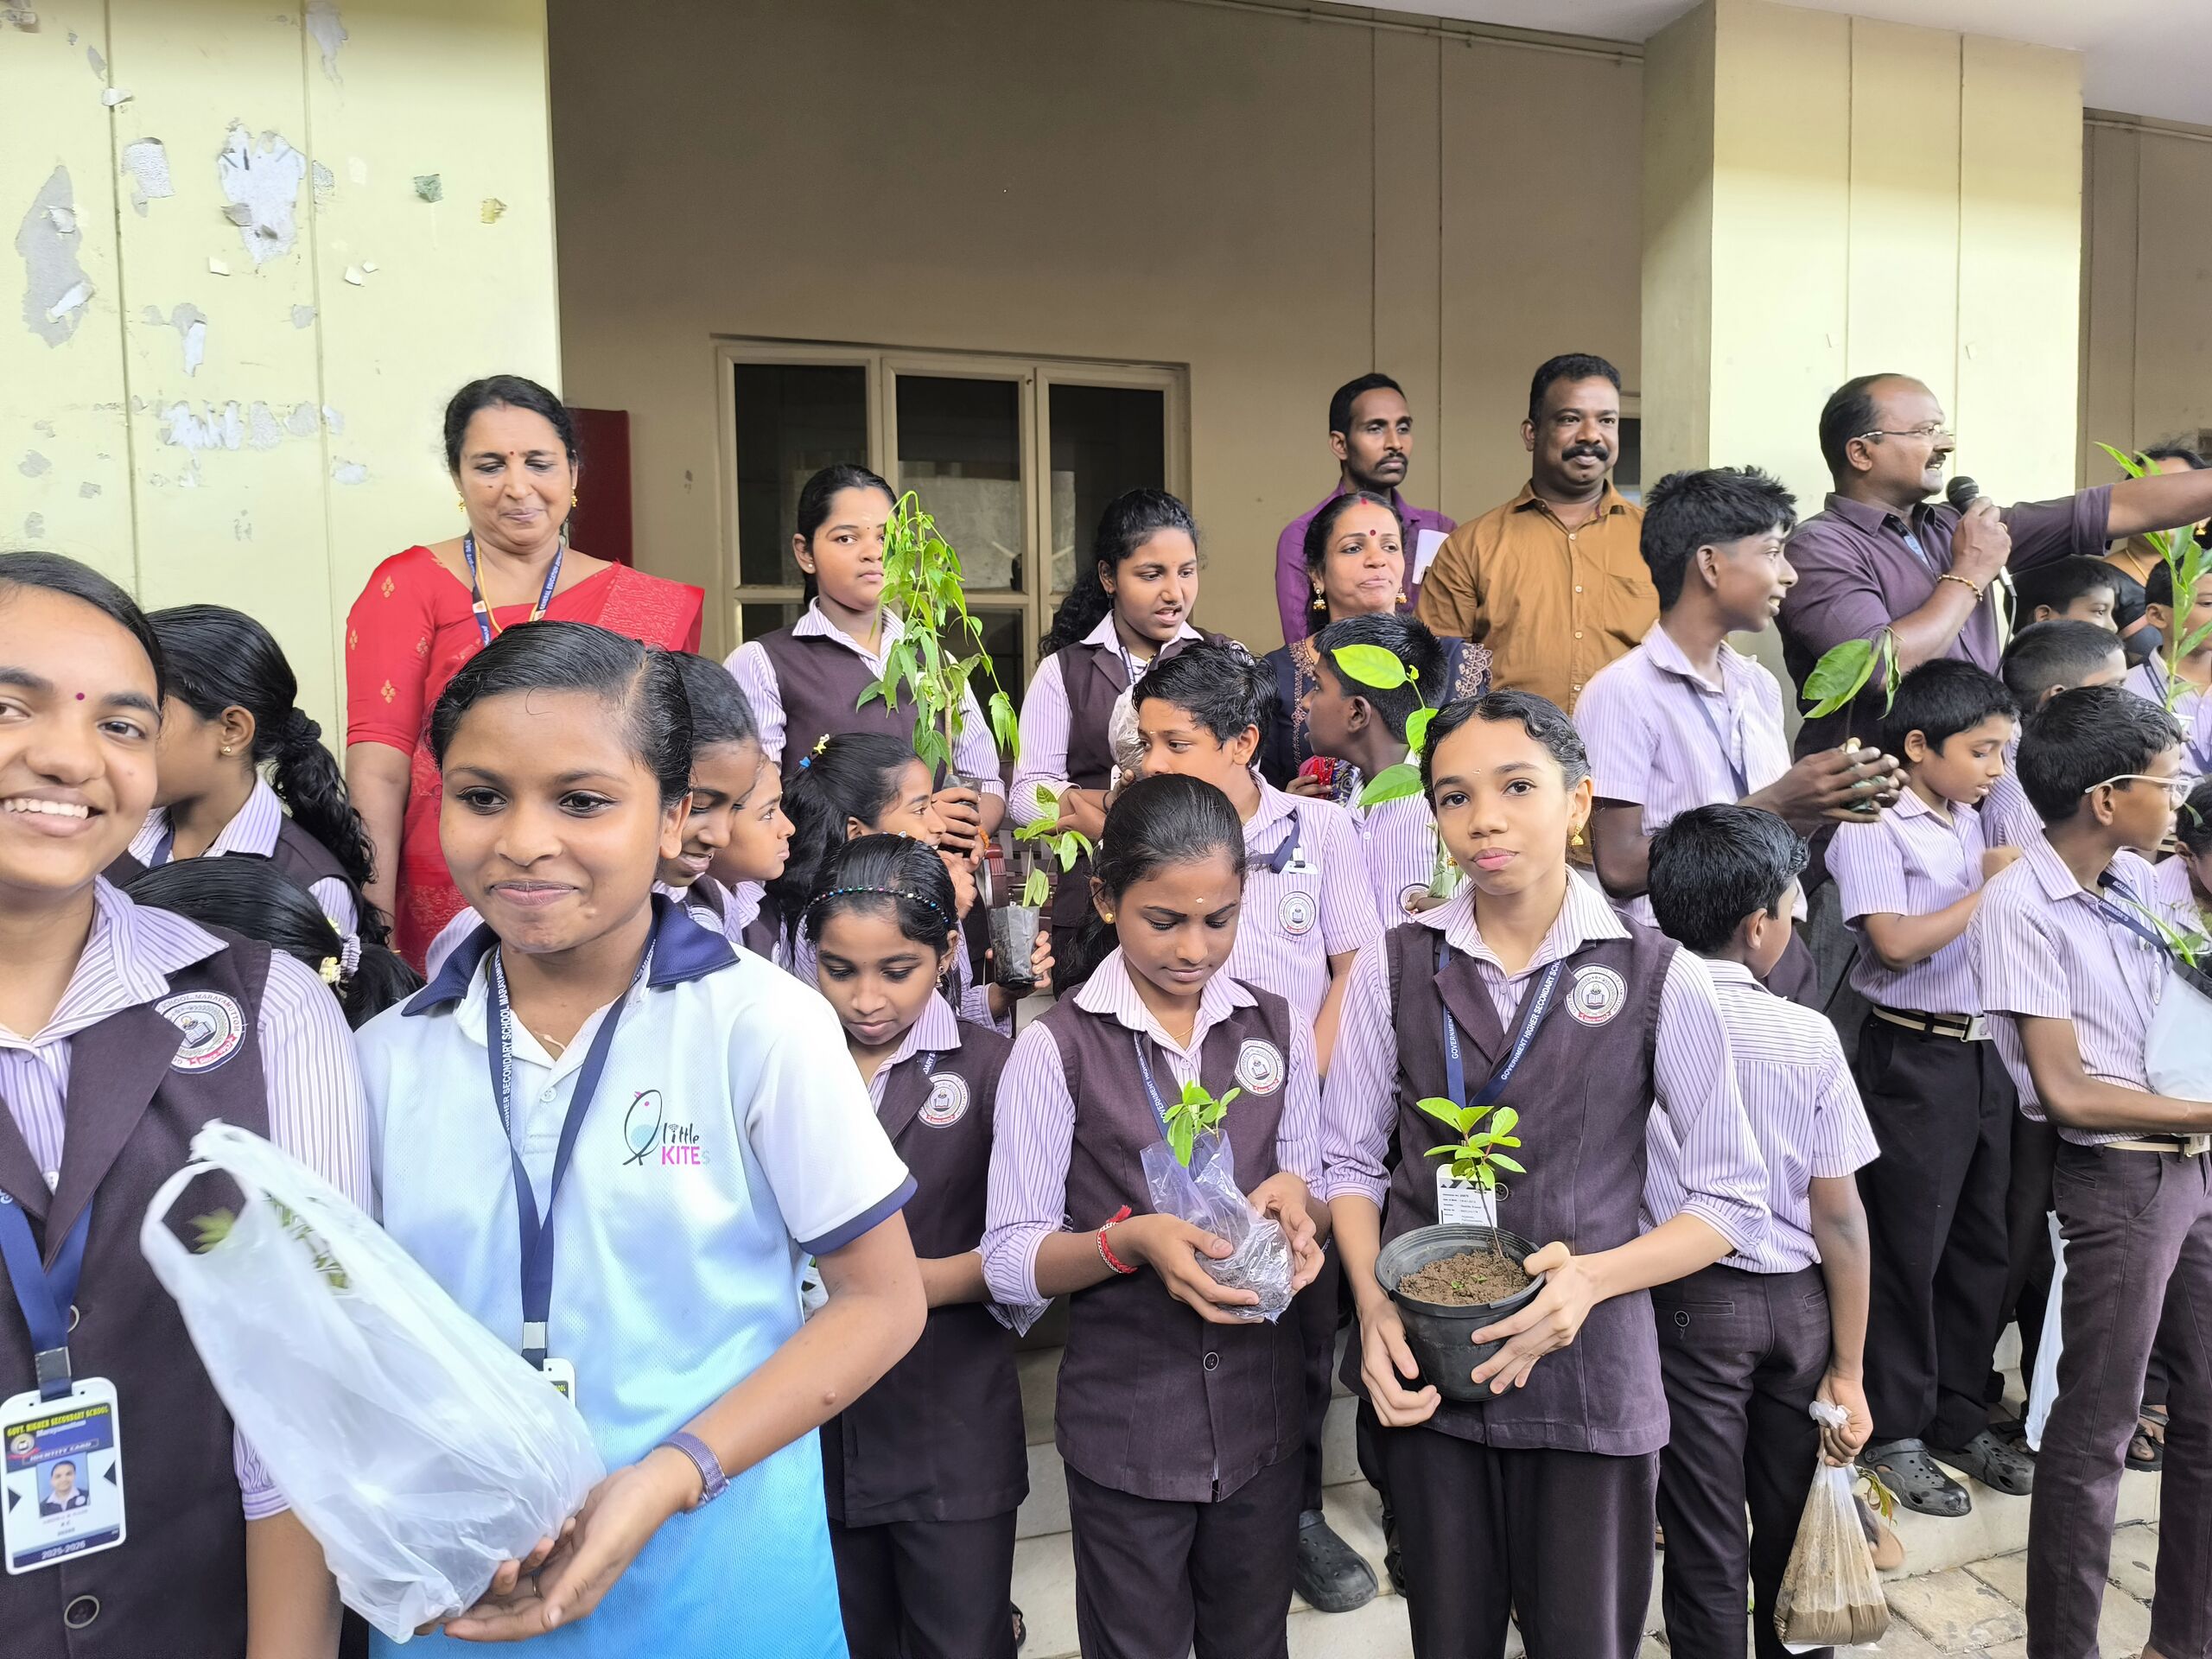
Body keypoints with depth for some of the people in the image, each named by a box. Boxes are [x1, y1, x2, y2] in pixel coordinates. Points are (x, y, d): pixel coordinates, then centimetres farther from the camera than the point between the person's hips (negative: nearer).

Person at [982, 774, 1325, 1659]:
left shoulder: (1278, 1029, 0)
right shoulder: (1056, 1049, -12)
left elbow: (1316, 1199, 9)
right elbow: (1009, 1263, -11)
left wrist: (1294, 1199, -14)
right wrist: (1130, 1241, -29)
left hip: (1261, 1412, 3)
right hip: (1125, 1427, -3)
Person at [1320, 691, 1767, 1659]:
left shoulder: (1658, 978, -7)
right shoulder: (1395, 965, -1)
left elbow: (1733, 1202, -3)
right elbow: (1350, 1160, 4)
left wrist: (1592, 1278, -17)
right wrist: (1373, 1307, -11)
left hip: (1587, 1365, -1)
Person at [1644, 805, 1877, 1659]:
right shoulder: (1808, 1036, -10)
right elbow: (1839, 1214, -6)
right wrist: (1848, 1371, 1)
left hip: (1688, 1302, -1)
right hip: (1797, 1302, 2)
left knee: (1708, 1553, 10)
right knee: (1793, 1535, 19)